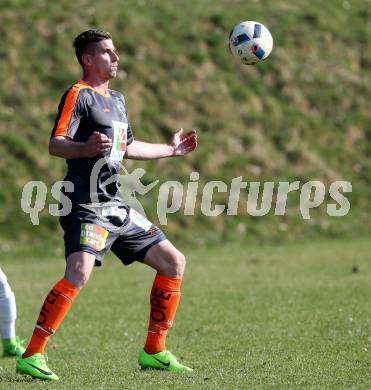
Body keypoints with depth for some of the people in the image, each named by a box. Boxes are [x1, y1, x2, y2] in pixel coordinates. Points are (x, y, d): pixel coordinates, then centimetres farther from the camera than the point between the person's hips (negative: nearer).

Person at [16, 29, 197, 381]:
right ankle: (32, 356, -25)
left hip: (116, 206, 9)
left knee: (173, 263, 9)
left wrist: (171, 149, 42)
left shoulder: (117, 99, 22)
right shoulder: (78, 94, -5)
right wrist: (86, 148, -36)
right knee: (79, 273, -28)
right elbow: (55, 144, -17)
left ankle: (154, 352, 16)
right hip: (86, 204, -9)